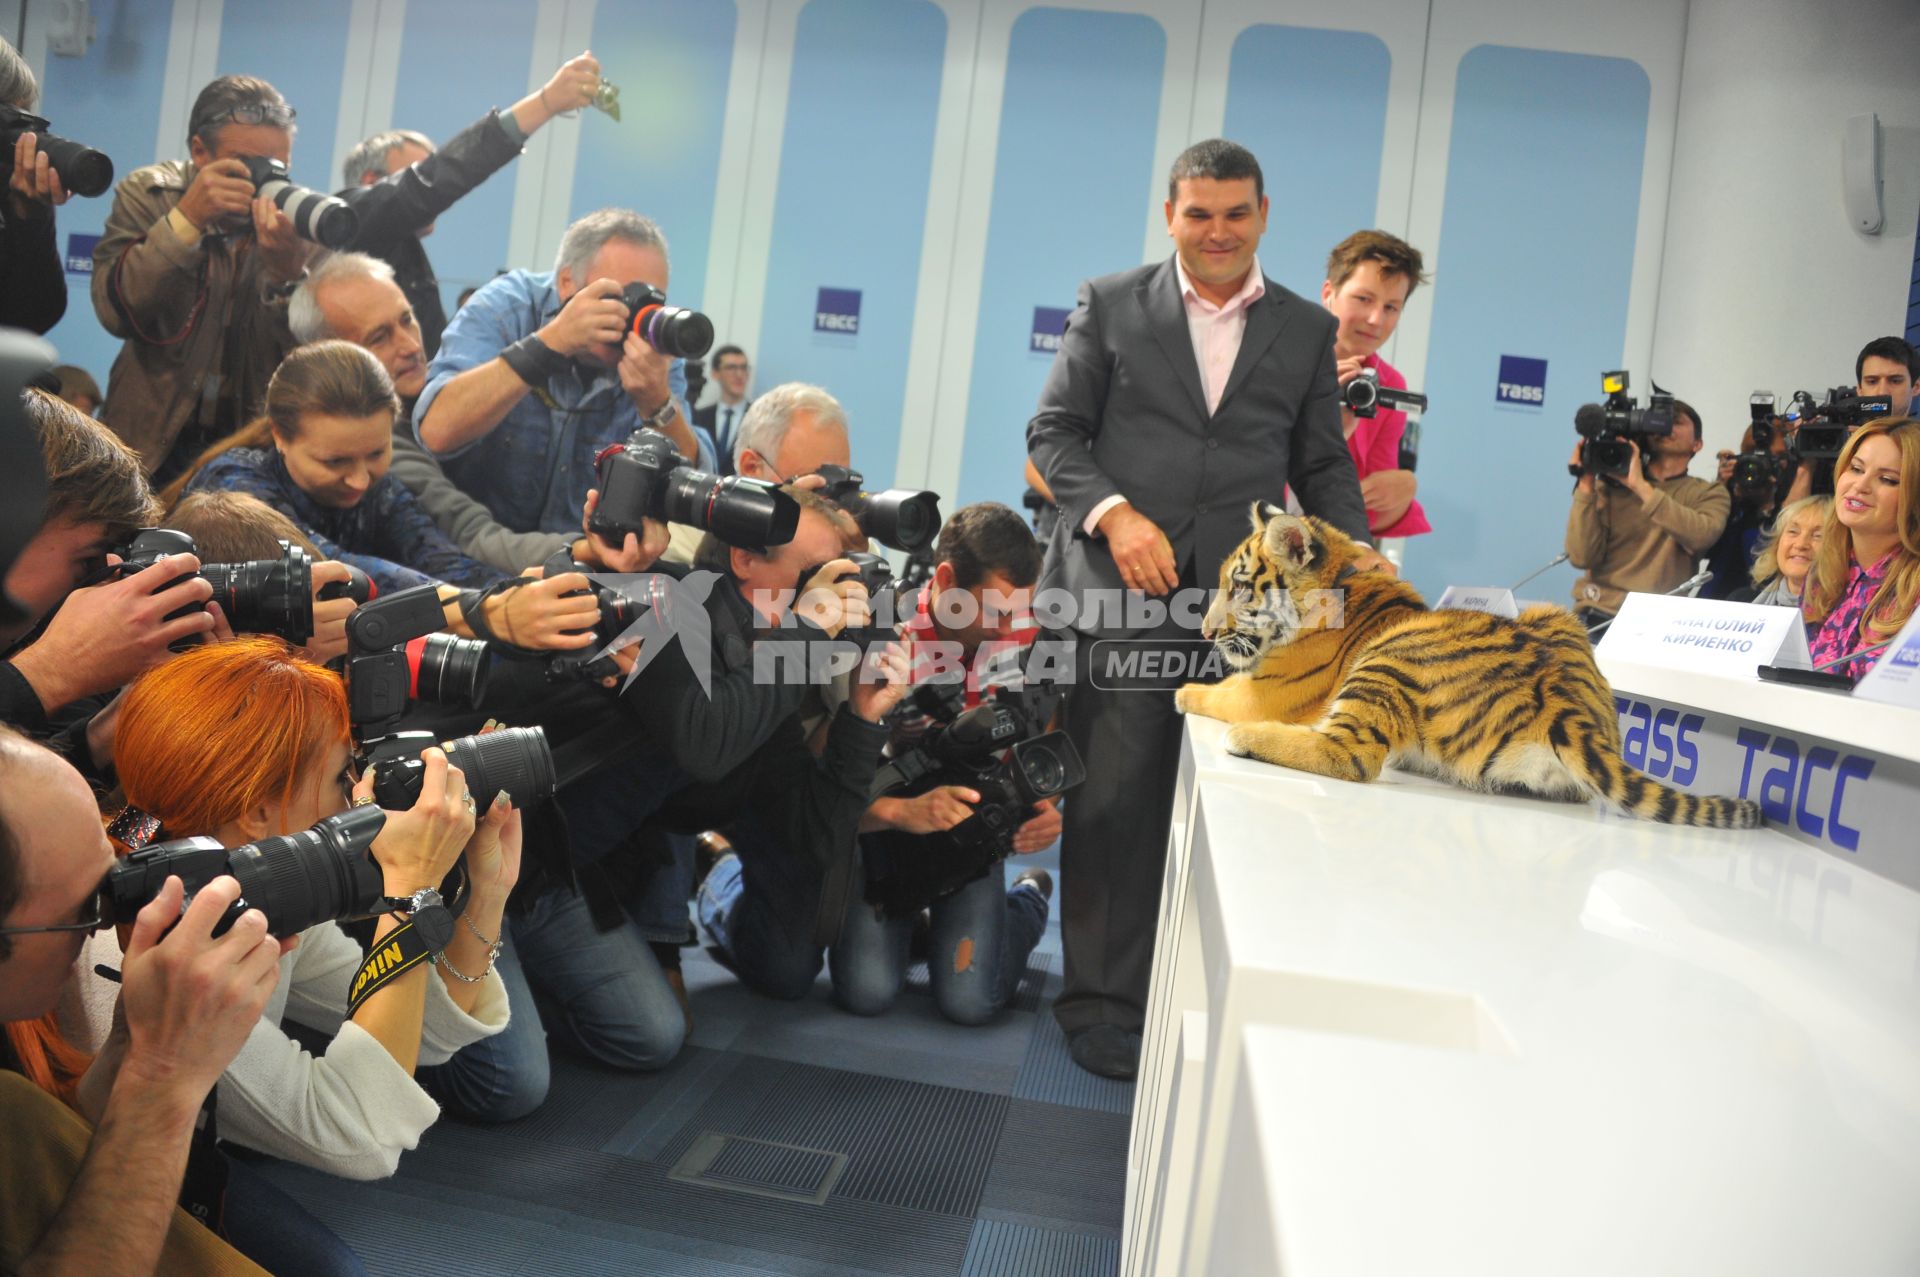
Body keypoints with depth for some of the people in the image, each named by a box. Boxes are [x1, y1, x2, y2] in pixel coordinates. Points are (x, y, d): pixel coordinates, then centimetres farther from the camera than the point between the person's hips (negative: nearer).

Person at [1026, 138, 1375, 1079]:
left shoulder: (1307, 330, 13)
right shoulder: (1110, 306, 7)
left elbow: (1322, 465, 15)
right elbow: (1053, 432, 4)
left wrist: (1355, 552, -2)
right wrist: (1113, 514, -12)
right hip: (1120, 590, -2)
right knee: (1114, 804, 1)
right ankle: (1103, 999, 15)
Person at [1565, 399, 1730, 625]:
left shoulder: (1709, 494, 10)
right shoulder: (1611, 485, 10)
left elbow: (1702, 537, -14)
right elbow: (1582, 558, -1)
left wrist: (1640, 486, -14)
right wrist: (1586, 486, -5)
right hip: (1597, 613, 0)